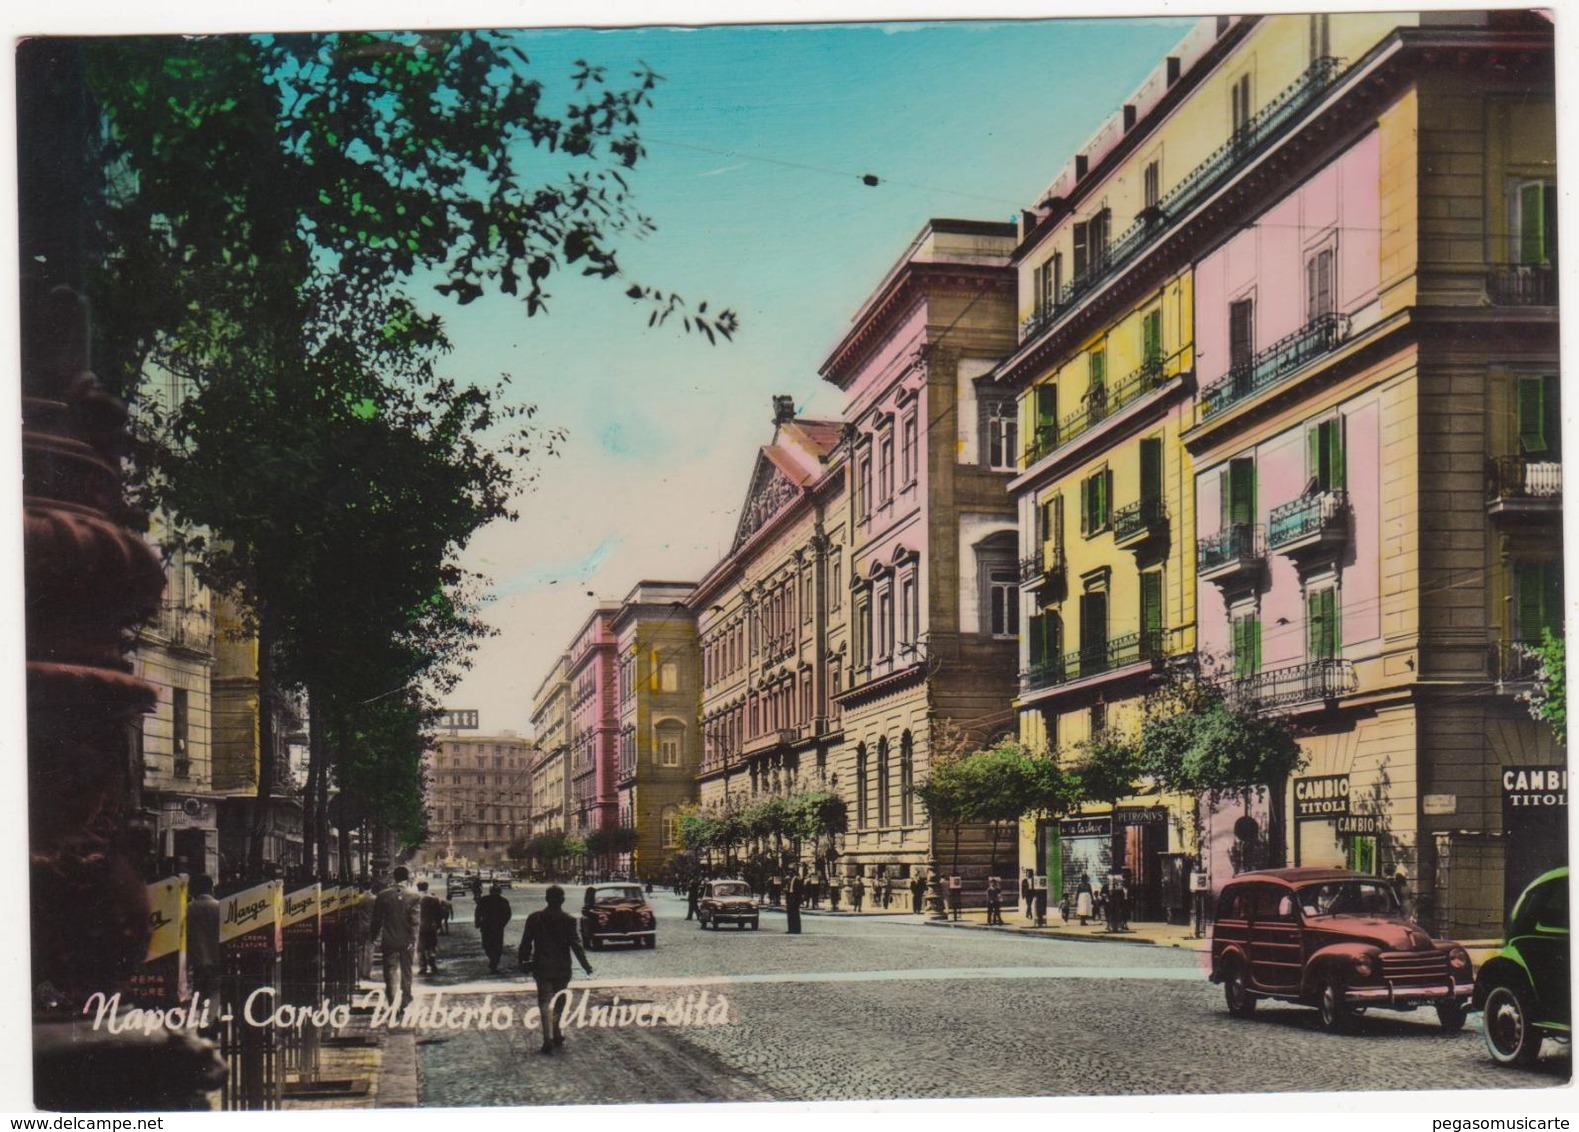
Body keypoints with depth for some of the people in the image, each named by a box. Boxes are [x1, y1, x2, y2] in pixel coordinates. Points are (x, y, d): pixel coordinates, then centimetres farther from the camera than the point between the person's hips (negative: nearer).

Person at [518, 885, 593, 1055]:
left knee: (545, 1002, -1)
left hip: (542, 967, 0)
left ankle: (548, 1040, -13)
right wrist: (585, 965, 0)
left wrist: (523, 961, 13)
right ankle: (557, 1035, 25)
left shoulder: (534, 918, -3)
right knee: (559, 1002, 17)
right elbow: (576, 944, -8)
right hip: (562, 968, 0)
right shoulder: (568, 920, -6)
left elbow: (526, 943, 0)